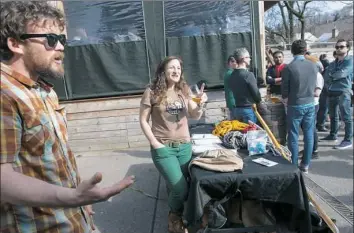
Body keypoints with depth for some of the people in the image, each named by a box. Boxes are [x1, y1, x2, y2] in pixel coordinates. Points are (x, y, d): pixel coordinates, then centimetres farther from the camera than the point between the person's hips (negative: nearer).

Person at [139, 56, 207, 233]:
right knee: (180, 190, -7)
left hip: (185, 146, 4)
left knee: (178, 187, 12)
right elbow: (143, 120, -3)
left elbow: (195, 116, 6)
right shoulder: (152, 92, -7)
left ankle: (175, 217, 41)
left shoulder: (184, 90, 3)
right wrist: (155, 143, -11)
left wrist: (200, 105, -16)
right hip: (163, 148, -4)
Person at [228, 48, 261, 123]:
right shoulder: (248, 75, -16)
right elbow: (256, 93, -11)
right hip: (248, 109, -7)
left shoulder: (232, 75, 6)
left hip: (236, 109, 7)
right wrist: (259, 100, 8)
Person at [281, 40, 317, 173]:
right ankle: (305, 165, 20)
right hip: (310, 104, 4)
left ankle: (293, 166, 12)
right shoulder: (313, 66, 0)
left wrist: (286, 100, 10)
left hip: (295, 106, -4)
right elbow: (314, 86, 10)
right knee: (309, 135, 11)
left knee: (293, 137, 5)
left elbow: (284, 90, -8)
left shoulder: (289, 68, -14)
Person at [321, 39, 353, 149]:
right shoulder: (332, 63, 16)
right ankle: (333, 135, 29)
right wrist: (331, 86, -10)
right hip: (332, 92, 7)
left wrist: (332, 76, -1)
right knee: (333, 116, 16)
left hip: (344, 93, -7)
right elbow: (326, 78, 6)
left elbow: (342, 73, -17)